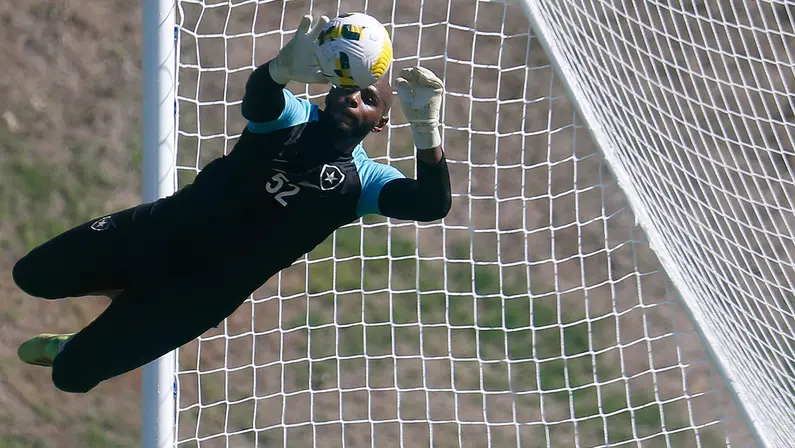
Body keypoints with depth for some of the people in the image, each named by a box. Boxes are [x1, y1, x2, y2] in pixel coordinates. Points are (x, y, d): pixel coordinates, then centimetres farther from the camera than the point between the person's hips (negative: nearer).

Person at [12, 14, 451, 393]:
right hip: (168, 226, 2)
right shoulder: (293, 116, -3)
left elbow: (432, 205, -23)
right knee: (34, 274, 5)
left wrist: (426, 129, -40)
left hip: (215, 282, -2)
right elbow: (258, 94, -28)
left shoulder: (364, 180, -4)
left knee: (72, 373, -5)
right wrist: (283, 69, -54)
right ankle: (136, 290, 27)